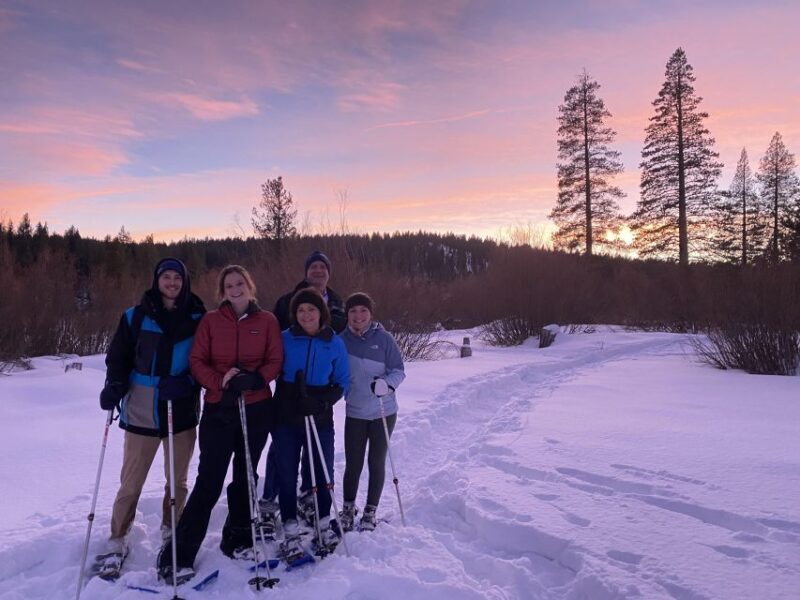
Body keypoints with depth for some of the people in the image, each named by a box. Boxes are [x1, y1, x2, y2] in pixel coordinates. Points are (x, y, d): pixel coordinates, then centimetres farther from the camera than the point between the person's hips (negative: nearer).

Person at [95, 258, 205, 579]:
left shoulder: (197, 318, 1)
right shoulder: (136, 317, 0)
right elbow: (118, 357, 4)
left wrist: (186, 382, -16)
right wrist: (114, 386, -12)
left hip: (182, 411, 1)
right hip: (142, 411, -1)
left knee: (178, 480, 13)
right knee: (131, 482, 3)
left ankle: (171, 534, 32)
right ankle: (117, 543, 21)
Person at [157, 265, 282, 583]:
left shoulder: (267, 320, 2)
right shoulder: (210, 320, 1)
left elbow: (275, 361, -1)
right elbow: (197, 361, -2)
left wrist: (254, 379, -19)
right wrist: (220, 381, -18)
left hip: (257, 409, 1)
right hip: (219, 408, -1)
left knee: (245, 476, 13)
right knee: (209, 481, -4)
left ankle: (237, 539, 30)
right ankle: (179, 555, 7)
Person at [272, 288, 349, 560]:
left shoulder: (334, 342, 0)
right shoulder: (284, 339, -2)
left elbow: (342, 382, 3)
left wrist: (322, 399, -14)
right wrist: (296, 394, -15)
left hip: (321, 418, 1)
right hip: (286, 417, 0)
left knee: (323, 471, 10)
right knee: (287, 473, 5)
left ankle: (324, 522, 32)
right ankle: (291, 530, 20)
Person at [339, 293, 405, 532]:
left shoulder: (383, 338, -9)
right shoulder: (341, 340, -3)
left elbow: (399, 370, -7)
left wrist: (386, 384, -26)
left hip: (383, 411, -1)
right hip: (354, 413, 2)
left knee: (376, 462, 9)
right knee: (353, 464, 6)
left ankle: (371, 511, 26)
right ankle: (348, 509, 27)